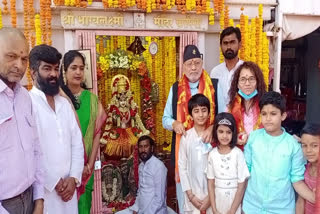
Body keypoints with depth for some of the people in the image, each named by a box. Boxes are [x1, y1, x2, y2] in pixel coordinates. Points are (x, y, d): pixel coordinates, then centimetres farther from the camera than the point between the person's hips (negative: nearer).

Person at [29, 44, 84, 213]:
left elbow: (77, 143, 7)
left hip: (68, 186, 5)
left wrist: (74, 178, -4)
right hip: (43, 188, -5)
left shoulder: (64, 103, 9)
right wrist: (54, 182, -11)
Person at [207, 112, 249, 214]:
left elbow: (242, 185, -11)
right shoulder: (212, 154, -5)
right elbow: (210, 183, -1)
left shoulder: (238, 154, -14)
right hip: (217, 199, 3)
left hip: (234, 199, -2)